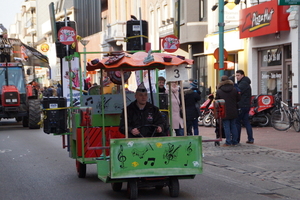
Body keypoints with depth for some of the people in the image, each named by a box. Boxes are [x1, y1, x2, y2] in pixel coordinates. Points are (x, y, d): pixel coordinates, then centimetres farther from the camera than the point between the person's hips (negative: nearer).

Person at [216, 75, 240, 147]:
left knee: (226, 127, 0)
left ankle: (228, 142, -2)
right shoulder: (234, 90, 0)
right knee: (233, 126, 11)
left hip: (224, 112, -3)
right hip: (233, 112, 3)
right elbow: (238, 99, 7)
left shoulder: (219, 91, -8)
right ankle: (234, 141, 14)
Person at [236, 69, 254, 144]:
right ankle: (250, 139, 7)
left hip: (242, 106, -10)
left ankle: (236, 139, -1)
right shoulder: (244, 82, 21)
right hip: (246, 105, 10)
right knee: (246, 122, 9)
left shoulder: (243, 83, -12)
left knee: (237, 122, -4)